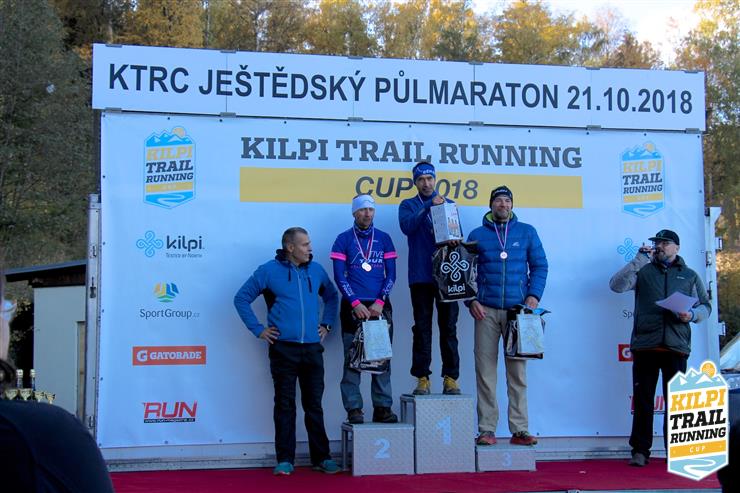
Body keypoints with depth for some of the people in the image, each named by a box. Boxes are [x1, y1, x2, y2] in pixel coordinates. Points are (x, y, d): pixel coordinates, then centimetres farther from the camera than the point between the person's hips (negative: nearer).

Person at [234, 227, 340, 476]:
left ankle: (321, 457, 16)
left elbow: (332, 296, 25)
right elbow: (242, 298, 2)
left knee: (314, 404, 8)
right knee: (285, 405, 2)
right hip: (283, 349, -3)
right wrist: (258, 329, -3)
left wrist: (326, 324, 14)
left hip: (312, 348, 3)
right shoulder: (269, 271, -2)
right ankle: (285, 459, 8)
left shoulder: (316, 270, 9)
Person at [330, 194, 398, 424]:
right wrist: (356, 303, -11)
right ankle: (353, 409, 2)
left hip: (380, 307, 2)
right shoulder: (344, 239, 3)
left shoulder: (384, 239, 9)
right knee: (352, 359, -2)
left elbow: (391, 274, 6)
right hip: (353, 307, -2)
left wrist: (380, 302, -7)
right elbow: (339, 276, -2)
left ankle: (382, 407, 8)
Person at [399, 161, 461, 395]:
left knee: (449, 328, 1)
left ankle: (451, 378, 4)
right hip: (421, 276, -1)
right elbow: (407, 226, -11)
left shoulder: (448, 204, 14)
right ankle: (422, 378, 4)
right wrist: (429, 205, -20)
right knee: (422, 329, 1)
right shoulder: (408, 205, 9)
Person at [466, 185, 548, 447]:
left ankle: (520, 429, 5)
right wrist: (471, 300, -4)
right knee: (485, 371, -2)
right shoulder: (477, 235, 10)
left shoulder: (526, 232, 10)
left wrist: (534, 295, -5)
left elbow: (540, 266, 9)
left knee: (517, 371, 1)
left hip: (517, 309, 0)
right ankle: (486, 429, 2)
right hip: (486, 311, 0)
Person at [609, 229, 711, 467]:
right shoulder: (643, 271, 15)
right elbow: (616, 285, -1)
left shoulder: (690, 276, 18)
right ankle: (640, 451, 4)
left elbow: (705, 306, 15)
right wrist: (639, 260, -5)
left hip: (676, 346, 1)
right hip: (645, 344, 0)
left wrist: (692, 314, -7)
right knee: (642, 399, 0)